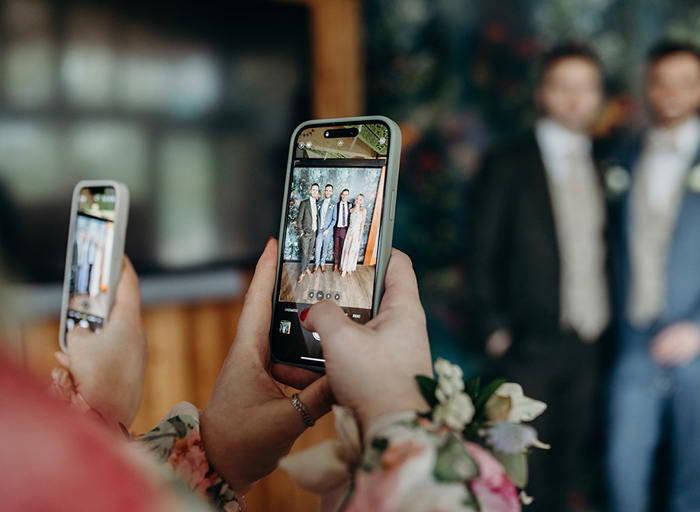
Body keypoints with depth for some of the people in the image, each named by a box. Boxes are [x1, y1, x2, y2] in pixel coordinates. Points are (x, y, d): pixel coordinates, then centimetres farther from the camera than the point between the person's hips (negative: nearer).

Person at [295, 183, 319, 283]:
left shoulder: (316, 204, 9)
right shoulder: (304, 203, -7)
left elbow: (316, 218, 13)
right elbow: (299, 218, -7)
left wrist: (316, 230, 7)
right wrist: (300, 232, -11)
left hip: (313, 232, 5)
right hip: (306, 232, -5)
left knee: (310, 252, 13)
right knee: (304, 253, -4)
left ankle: (306, 267, 28)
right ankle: (302, 272, 4)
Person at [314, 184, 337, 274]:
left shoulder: (333, 204, -2)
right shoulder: (320, 203, 6)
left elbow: (334, 219, -3)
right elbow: (318, 217, 9)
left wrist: (328, 229, -11)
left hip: (328, 231, -1)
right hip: (319, 230, 1)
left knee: (325, 249, 8)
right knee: (318, 248, 2)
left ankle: (322, 264, 22)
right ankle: (317, 264, 16)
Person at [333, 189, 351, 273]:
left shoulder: (350, 205, -1)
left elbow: (351, 218, 2)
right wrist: (332, 229, -4)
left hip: (345, 229, 0)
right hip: (337, 229, 0)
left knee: (343, 247, 8)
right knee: (336, 247, 10)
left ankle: (341, 264, 21)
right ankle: (336, 264, 22)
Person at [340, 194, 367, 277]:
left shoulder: (363, 210, -4)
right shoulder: (351, 210, 9)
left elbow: (362, 223, -6)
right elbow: (350, 221, 8)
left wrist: (360, 235, -8)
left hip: (356, 232, -4)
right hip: (350, 231, 4)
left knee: (353, 250, 1)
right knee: (346, 249, 3)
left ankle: (350, 267, 12)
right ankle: (344, 268, 10)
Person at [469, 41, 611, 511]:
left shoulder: (604, 169, 12)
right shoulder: (507, 166, -2)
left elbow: (603, 252, 13)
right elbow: (482, 255, -3)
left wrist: (606, 320, 5)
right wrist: (494, 328, -8)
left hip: (589, 345, 4)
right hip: (529, 347, -4)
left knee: (570, 468, 13)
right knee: (525, 469, 1)